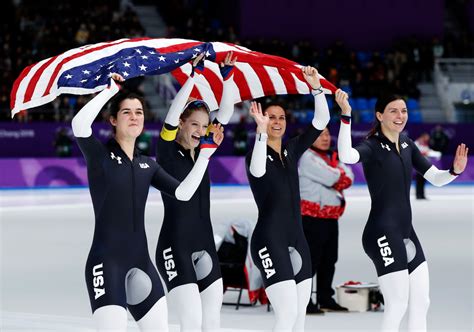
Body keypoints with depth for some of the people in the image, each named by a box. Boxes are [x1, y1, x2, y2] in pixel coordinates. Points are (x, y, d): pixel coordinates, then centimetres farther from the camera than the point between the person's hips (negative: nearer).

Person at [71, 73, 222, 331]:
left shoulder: (147, 164, 15)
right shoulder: (100, 155, -3)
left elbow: (183, 193, 7)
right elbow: (79, 125, -23)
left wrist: (205, 154, 1)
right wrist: (109, 90, -15)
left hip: (141, 261, 7)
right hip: (106, 261, -7)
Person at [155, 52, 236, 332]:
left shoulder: (202, 151, 10)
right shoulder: (168, 151, -5)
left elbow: (226, 113, 9)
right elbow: (172, 114, -20)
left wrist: (228, 77, -2)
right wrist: (194, 75, -23)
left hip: (205, 246, 6)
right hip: (176, 248, -6)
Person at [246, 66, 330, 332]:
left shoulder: (292, 150, 11)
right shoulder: (257, 152, -6)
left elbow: (322, 120, 5)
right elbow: (257, 171, -31)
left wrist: (316, 87, -7)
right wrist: (261, 131, -41)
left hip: (297, 239, 7)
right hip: (270, 240, -7)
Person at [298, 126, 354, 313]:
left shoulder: (332, 157, 20)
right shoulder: (307, 157, -9)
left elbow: (348, 178, 9)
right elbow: (331, 178, -18)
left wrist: (336, 177, -11)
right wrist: (341, 173, 2)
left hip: (331, 217, 9)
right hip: (313, 217, -9)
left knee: (329, 260, 14)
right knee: (311, 259, -10)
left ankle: (325, 299, 23)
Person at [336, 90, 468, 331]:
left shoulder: (407, 145, 11)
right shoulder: (372, 147, -11)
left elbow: (435, 178, 14)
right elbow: (346, 156, -34)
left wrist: (455, 170, -6)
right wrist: (346, 116, -40)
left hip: (406, 231, 8)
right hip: (383, 234, -8)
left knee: (420, 303, 11)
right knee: (397, 305, -7)